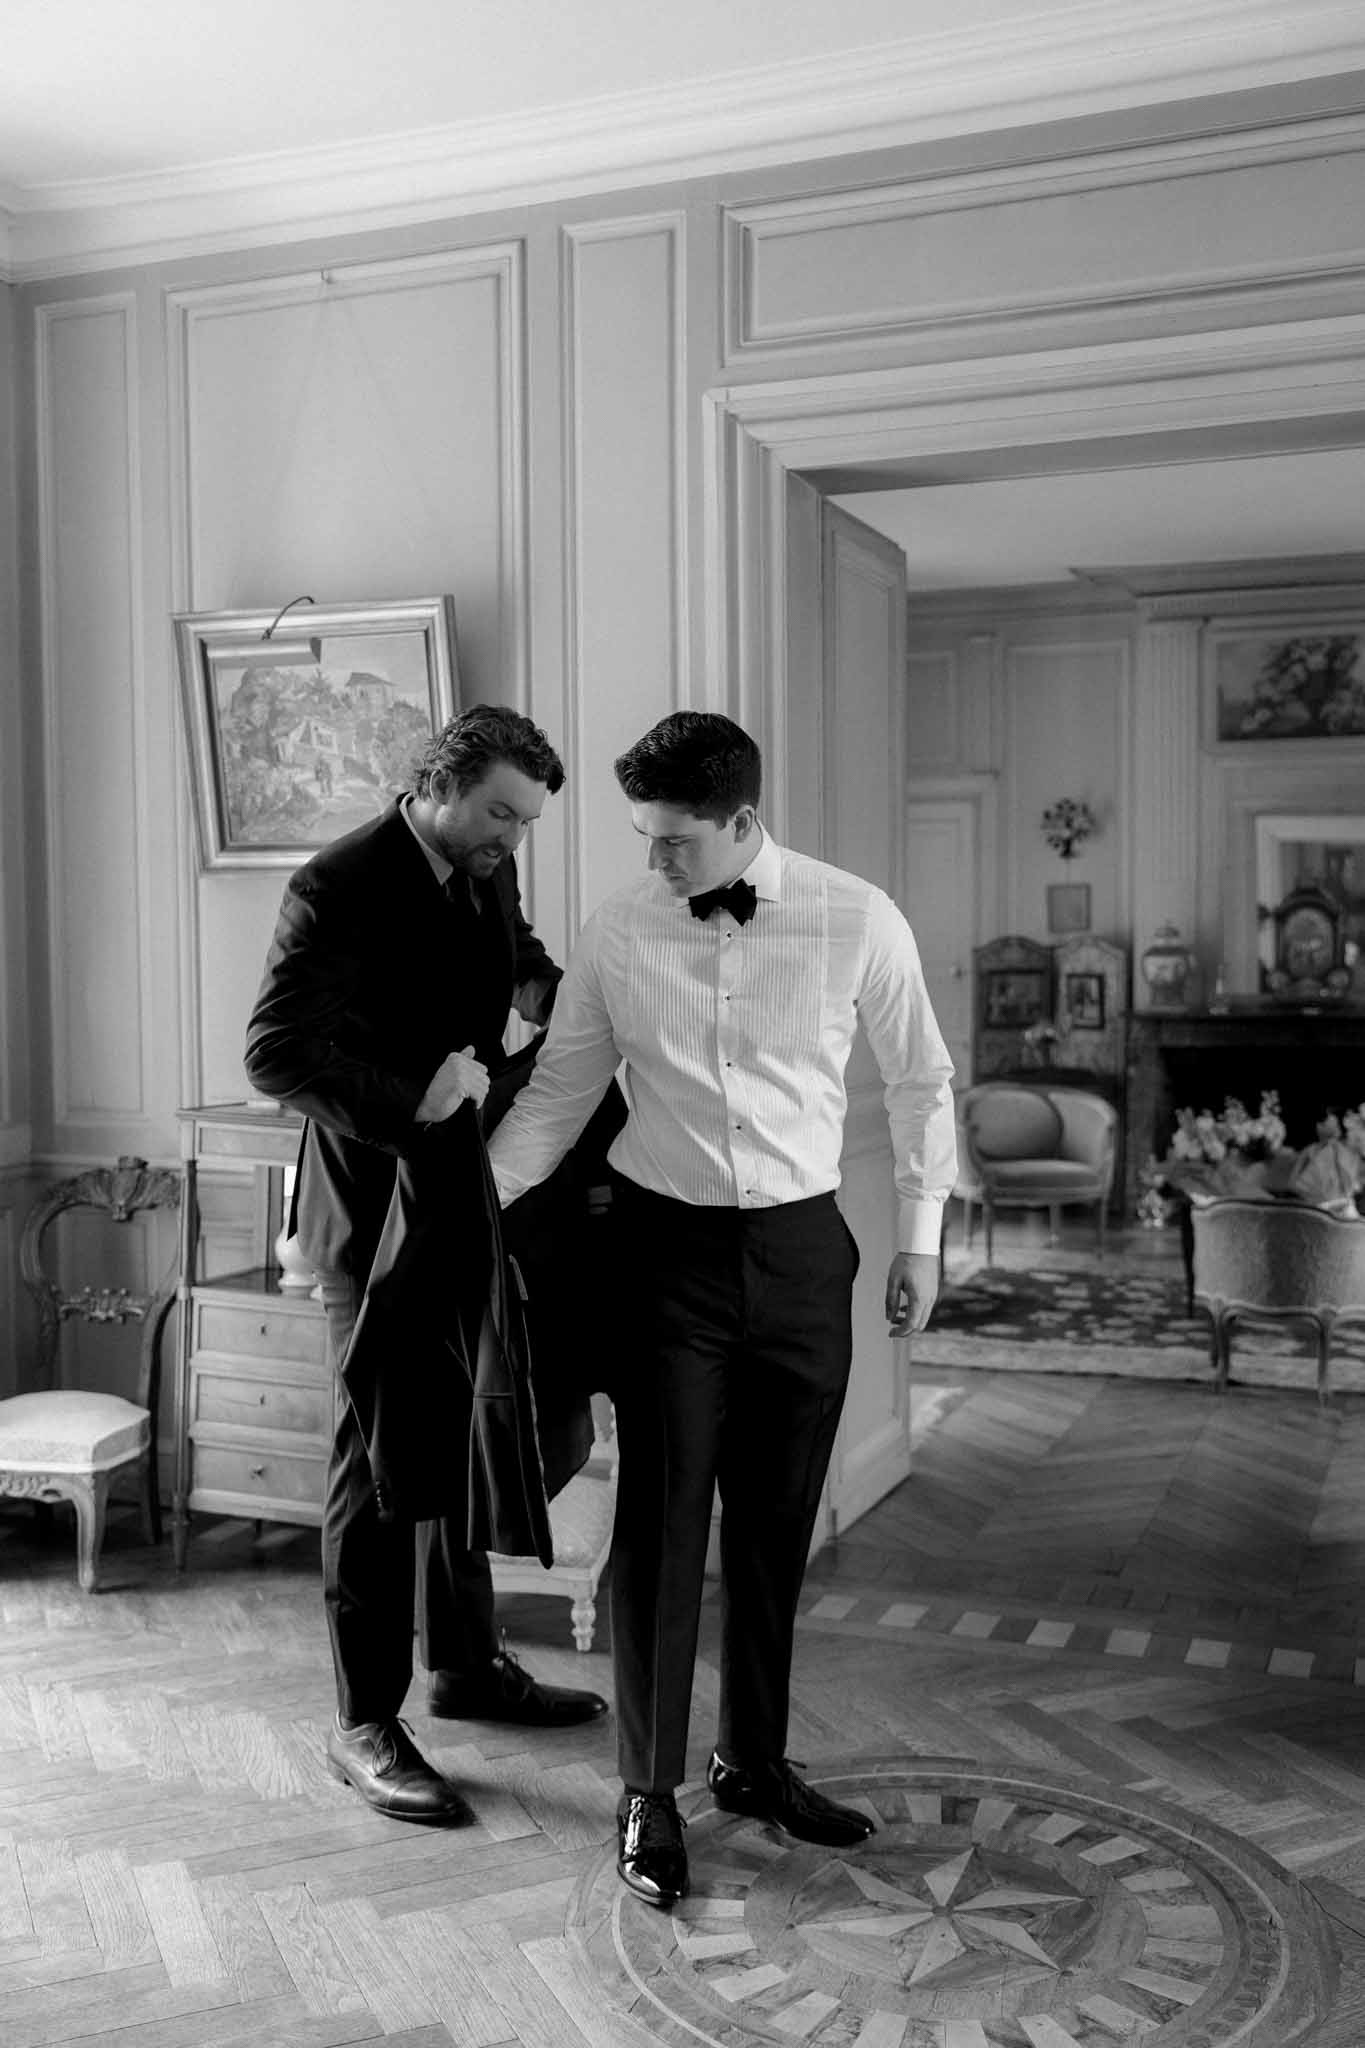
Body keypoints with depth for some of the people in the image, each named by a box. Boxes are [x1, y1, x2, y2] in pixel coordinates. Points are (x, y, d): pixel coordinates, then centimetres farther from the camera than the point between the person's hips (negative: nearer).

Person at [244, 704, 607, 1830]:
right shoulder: (339, 887, -18)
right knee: (384, 1461, -1)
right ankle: (366, 1723, 12)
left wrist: (547, 987, 6)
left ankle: (465, 1660, 35)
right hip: (379, 1211, -8)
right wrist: (409, 1100, -29)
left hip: (466, 1199, 8)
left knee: (468, 1438, 18)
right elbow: (277, 1052, -24)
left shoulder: (487, 870, 6)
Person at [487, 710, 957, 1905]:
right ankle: (650, 1792, 17)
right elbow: (559, 1093, 6)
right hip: (667, 1247, 0)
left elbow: (922, 1081, 5)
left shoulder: (858, 923, -7)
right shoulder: (618, 936, -5)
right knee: (660, 1525, 1)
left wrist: (921, 1235, 6)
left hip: (801, 1249, 1)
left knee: (775, 1527, 12)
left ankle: (757, 1762, 32)